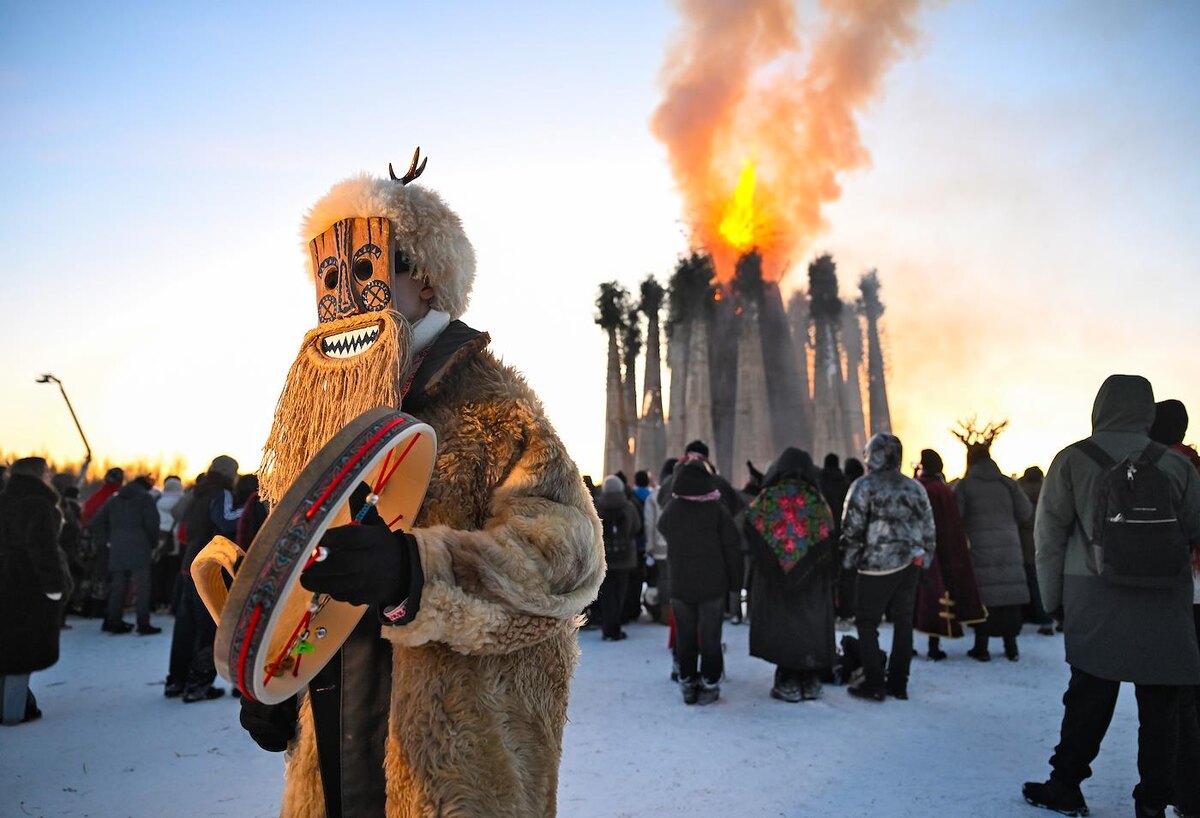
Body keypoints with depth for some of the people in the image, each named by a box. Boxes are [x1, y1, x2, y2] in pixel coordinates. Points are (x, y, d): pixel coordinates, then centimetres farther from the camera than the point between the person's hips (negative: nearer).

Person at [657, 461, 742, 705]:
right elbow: (732, 545, -8)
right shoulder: (716, 509, -11)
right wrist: (735, 580, 1)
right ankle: (709, 684, 11)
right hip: (712, 584, -2)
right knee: (710, 636, 7)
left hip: (680, 584, 2)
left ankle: (687, 684, 18)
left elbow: (663, 530, 16)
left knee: (685, 635, 12)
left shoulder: (670, 510, -5)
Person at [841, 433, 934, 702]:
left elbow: (851, 528, -11)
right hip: (910, 565, 6)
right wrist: (924, 558, 19)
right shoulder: (915, 487, 9)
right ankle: (898, 684, 18)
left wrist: (848, 560, -2)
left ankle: (874, 683, 3)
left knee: (867, 622, 4)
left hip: (877, 565, -6)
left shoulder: (864, 486, -9)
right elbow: (928, 530, 12)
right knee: (903, 622, 12)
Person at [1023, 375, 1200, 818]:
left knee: (1089, 695, 9)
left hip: (1095, 601, 0)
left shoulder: (1073, 460, -4)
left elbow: (1049, 533, -2)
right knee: (1160, 705, 11)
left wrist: (1052, 596, 6)